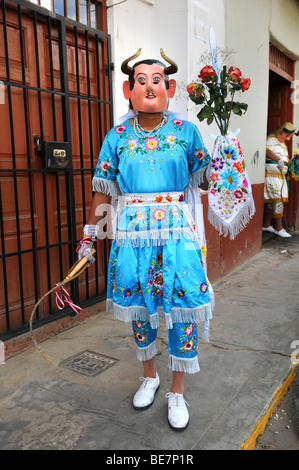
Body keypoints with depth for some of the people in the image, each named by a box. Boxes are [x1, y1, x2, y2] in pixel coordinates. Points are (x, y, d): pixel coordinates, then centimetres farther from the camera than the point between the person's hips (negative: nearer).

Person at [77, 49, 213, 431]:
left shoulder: (186, 131, 4)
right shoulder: (118, 136, 6)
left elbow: (203, 180, 9)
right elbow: (103, 188, 9)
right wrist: (89, 232, 10)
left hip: (177, 232, -1)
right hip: (133, 232, 1)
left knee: (182, 308, 0)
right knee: (139, 306, 10)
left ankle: (177, 392, 21)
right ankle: (149, 377, 35)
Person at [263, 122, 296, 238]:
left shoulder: (283, 144, 24)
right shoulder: (272, 139, -8)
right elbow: (266, 151, -29)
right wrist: (279, 160, -39)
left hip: (280, 176, 10)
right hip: (271, 175, -10)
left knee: (271, 202, 12)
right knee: (278, 201, -10)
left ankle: (266, 226, 19)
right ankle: (279, 228, -5)